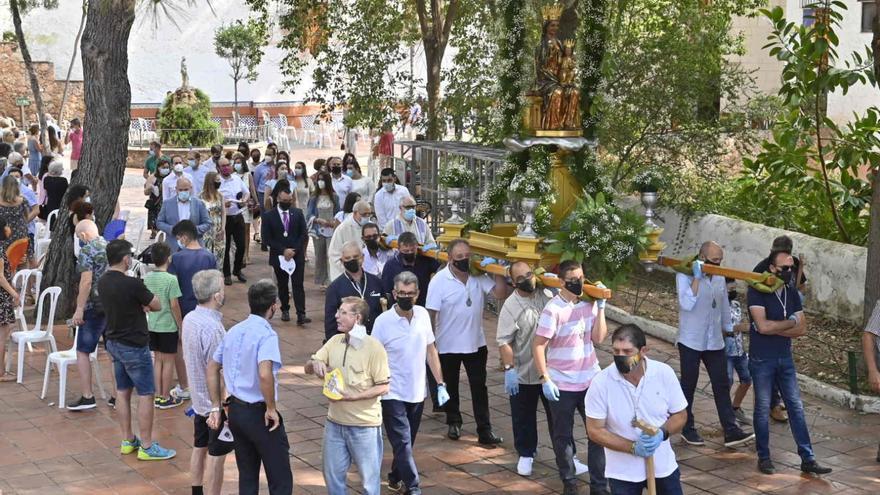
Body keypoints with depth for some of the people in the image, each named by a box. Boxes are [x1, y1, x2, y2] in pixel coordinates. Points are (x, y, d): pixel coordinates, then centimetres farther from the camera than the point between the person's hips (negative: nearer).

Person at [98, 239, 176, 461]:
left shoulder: (102, 283, 1)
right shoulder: (132, 284, -24)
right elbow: (157, 306, -12)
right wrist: (145, 300, 7)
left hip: (114, 342, 8)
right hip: (134, 346, -8)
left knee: (122, 391, 16)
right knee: (146, 394, 0)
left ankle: (127, 440, 26)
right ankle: (147, 446, 4)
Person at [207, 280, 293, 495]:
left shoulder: (234, 331, 7)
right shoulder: (266, 334, -18)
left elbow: (212, 368, 13)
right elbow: (265, 374, -33)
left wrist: (216, 407, 15)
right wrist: (271, 408, -20)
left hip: (235, 410, 8)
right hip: (258, 413, -8)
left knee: (247, 477, 18)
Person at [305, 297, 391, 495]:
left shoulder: (374, 348, -16)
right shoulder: (335, 341, 2)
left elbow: (383, 387, -14)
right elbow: (308, 368, 5)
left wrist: (353, 396, -24)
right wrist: (315, 363, -19)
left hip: (364, 426, -6)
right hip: (335, 422, 6)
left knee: (369, 478, 9)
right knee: (332, 475, 17)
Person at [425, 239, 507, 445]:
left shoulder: (479, 277, -6)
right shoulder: (439, 281, -15)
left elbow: (500, 293, -12)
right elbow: (430, 314, -14)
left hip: (475, 343, 2)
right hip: (448, 345, -2)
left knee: (479, 388, 4)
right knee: (450, 386, 16)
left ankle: (484, 430, 9)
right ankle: (454, 422, 35)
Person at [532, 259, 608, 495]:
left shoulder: (589, 304, 0)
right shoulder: (553, 310, -14)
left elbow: (598, 338, -5)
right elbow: (538, 345, -14)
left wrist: (600, 307, -10)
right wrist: (545, 379, -17)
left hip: (591, 380, 4)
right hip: (562, 385, -4)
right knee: (563, 436, 10)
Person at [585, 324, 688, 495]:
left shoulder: (664, 373, -13)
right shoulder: (601, 383, -18)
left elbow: (680, 415, -2)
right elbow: (595, 430, -13)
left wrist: (662, 433, -22)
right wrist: (633, 447, -22)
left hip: (663, 465, 2)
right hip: (623, 471, -2)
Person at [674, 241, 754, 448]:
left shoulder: (720, 278, 8)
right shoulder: (685, 276, -11)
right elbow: (686, 304, -25)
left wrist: (729, 328, 20)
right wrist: (697, 277, -25)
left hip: (714, 342, 5)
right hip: (691, 341, -5)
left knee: (722, 386, 1)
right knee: (688, 385, 6)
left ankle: (731, 431, 1)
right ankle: (687, 428, 19)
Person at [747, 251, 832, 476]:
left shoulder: (792, 293, 6)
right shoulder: (757, 291, -12)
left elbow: (802, 329, 1)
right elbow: (762, 326, -22)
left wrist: (774, 328, -13)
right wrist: (790, 322, -8)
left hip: (785, 358, 5)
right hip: (761, 360, -5)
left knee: (796, 407, 4)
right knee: (763, 408, 3)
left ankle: (807, 459, 7)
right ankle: (763, 457, 16)